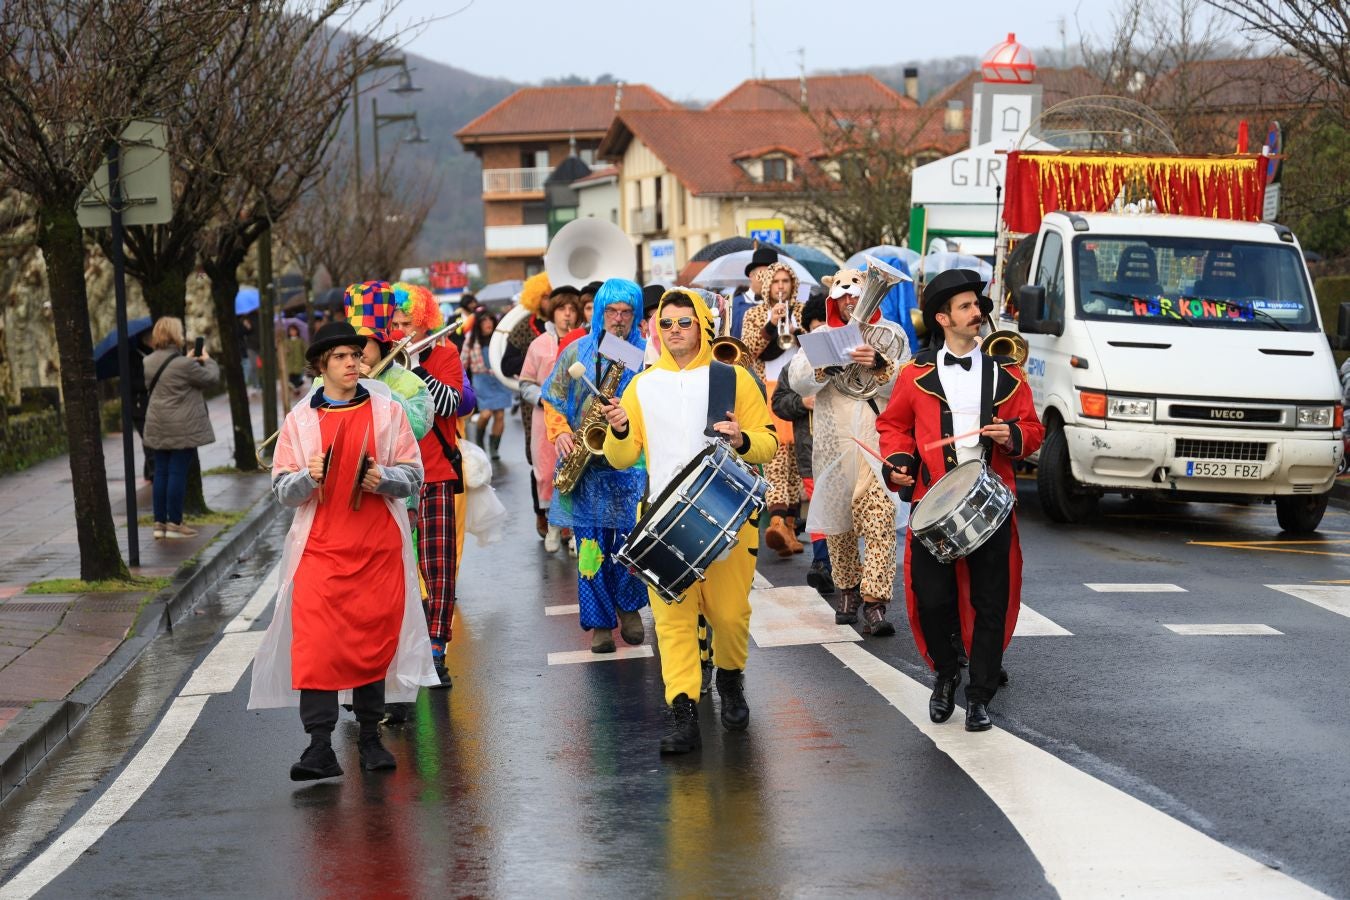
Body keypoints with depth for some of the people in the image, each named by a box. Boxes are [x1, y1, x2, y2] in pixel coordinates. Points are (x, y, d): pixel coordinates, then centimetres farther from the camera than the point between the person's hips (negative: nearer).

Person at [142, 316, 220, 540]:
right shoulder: (184, 364, -17)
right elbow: (210, 378, -7)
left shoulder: (150, 361, 5)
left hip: (158, 428, 7)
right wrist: (207, 360, 15)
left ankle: (159, 523, 14)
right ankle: (174, 523, 2)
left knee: (161, 473, 11)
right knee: (178, 473, -2)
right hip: (182, 428, -7)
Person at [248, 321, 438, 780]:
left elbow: (413, 476, 4)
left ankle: (370, 738, 19)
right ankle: (319, 747, -12)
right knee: (314, 643, -12)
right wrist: (308, 477, -16)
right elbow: (282, 491, 4)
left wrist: (383, 479, -15)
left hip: (379, 548, 1)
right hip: (320, 548, -1)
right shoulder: (299, 419, 5)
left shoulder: (387, 410, 5)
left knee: (375, 639, 6)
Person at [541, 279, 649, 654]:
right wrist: (561, 432, -6)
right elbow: (553, 399, 11)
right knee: (591, 545, 0)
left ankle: (629, 608, 23)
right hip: (585, 463, 1)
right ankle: (600, 622, 9)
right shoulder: (577, 352, 8)